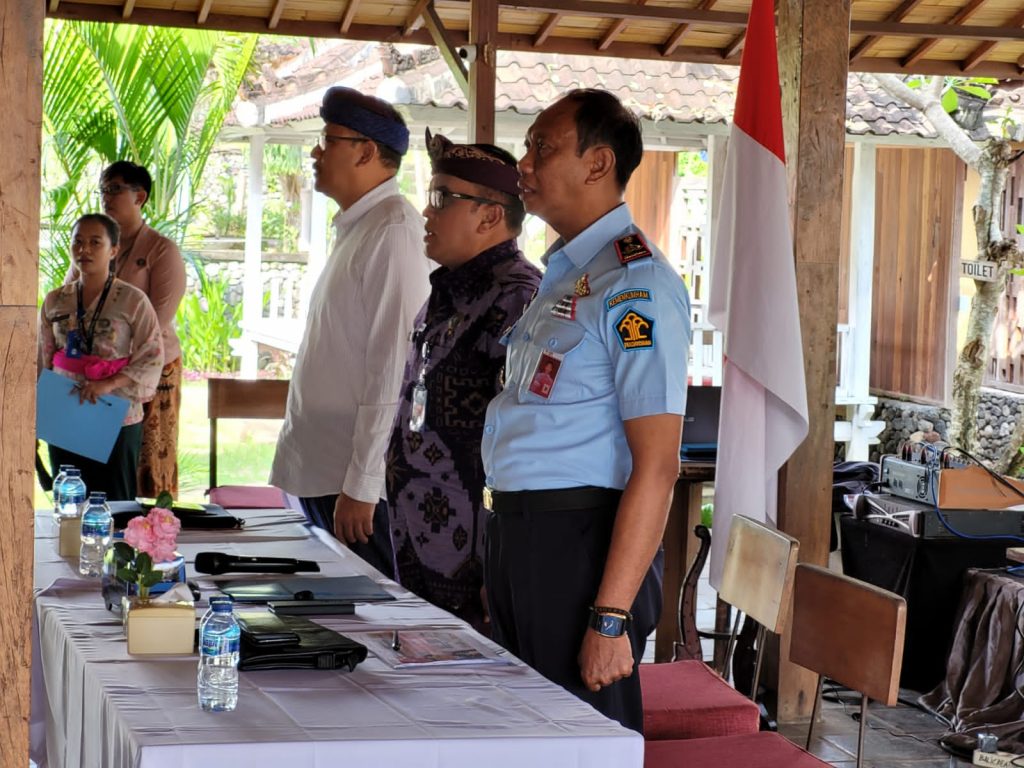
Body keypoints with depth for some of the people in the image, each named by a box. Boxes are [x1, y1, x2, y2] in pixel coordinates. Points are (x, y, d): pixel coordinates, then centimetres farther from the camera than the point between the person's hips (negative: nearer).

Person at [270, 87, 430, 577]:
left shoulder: (394, 230, -13)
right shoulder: (353, 230, 16)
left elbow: (392, 368, -19)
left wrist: (360, 486, -21)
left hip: (359, 484, -9)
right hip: (317, 473, 9)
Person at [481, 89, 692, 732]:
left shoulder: (636, 284, -15)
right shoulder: (563, 274, 16)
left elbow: (656, 466, -20)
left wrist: (611, 617, -24)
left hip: (579, 547, -9)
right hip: (518, 536, 10)